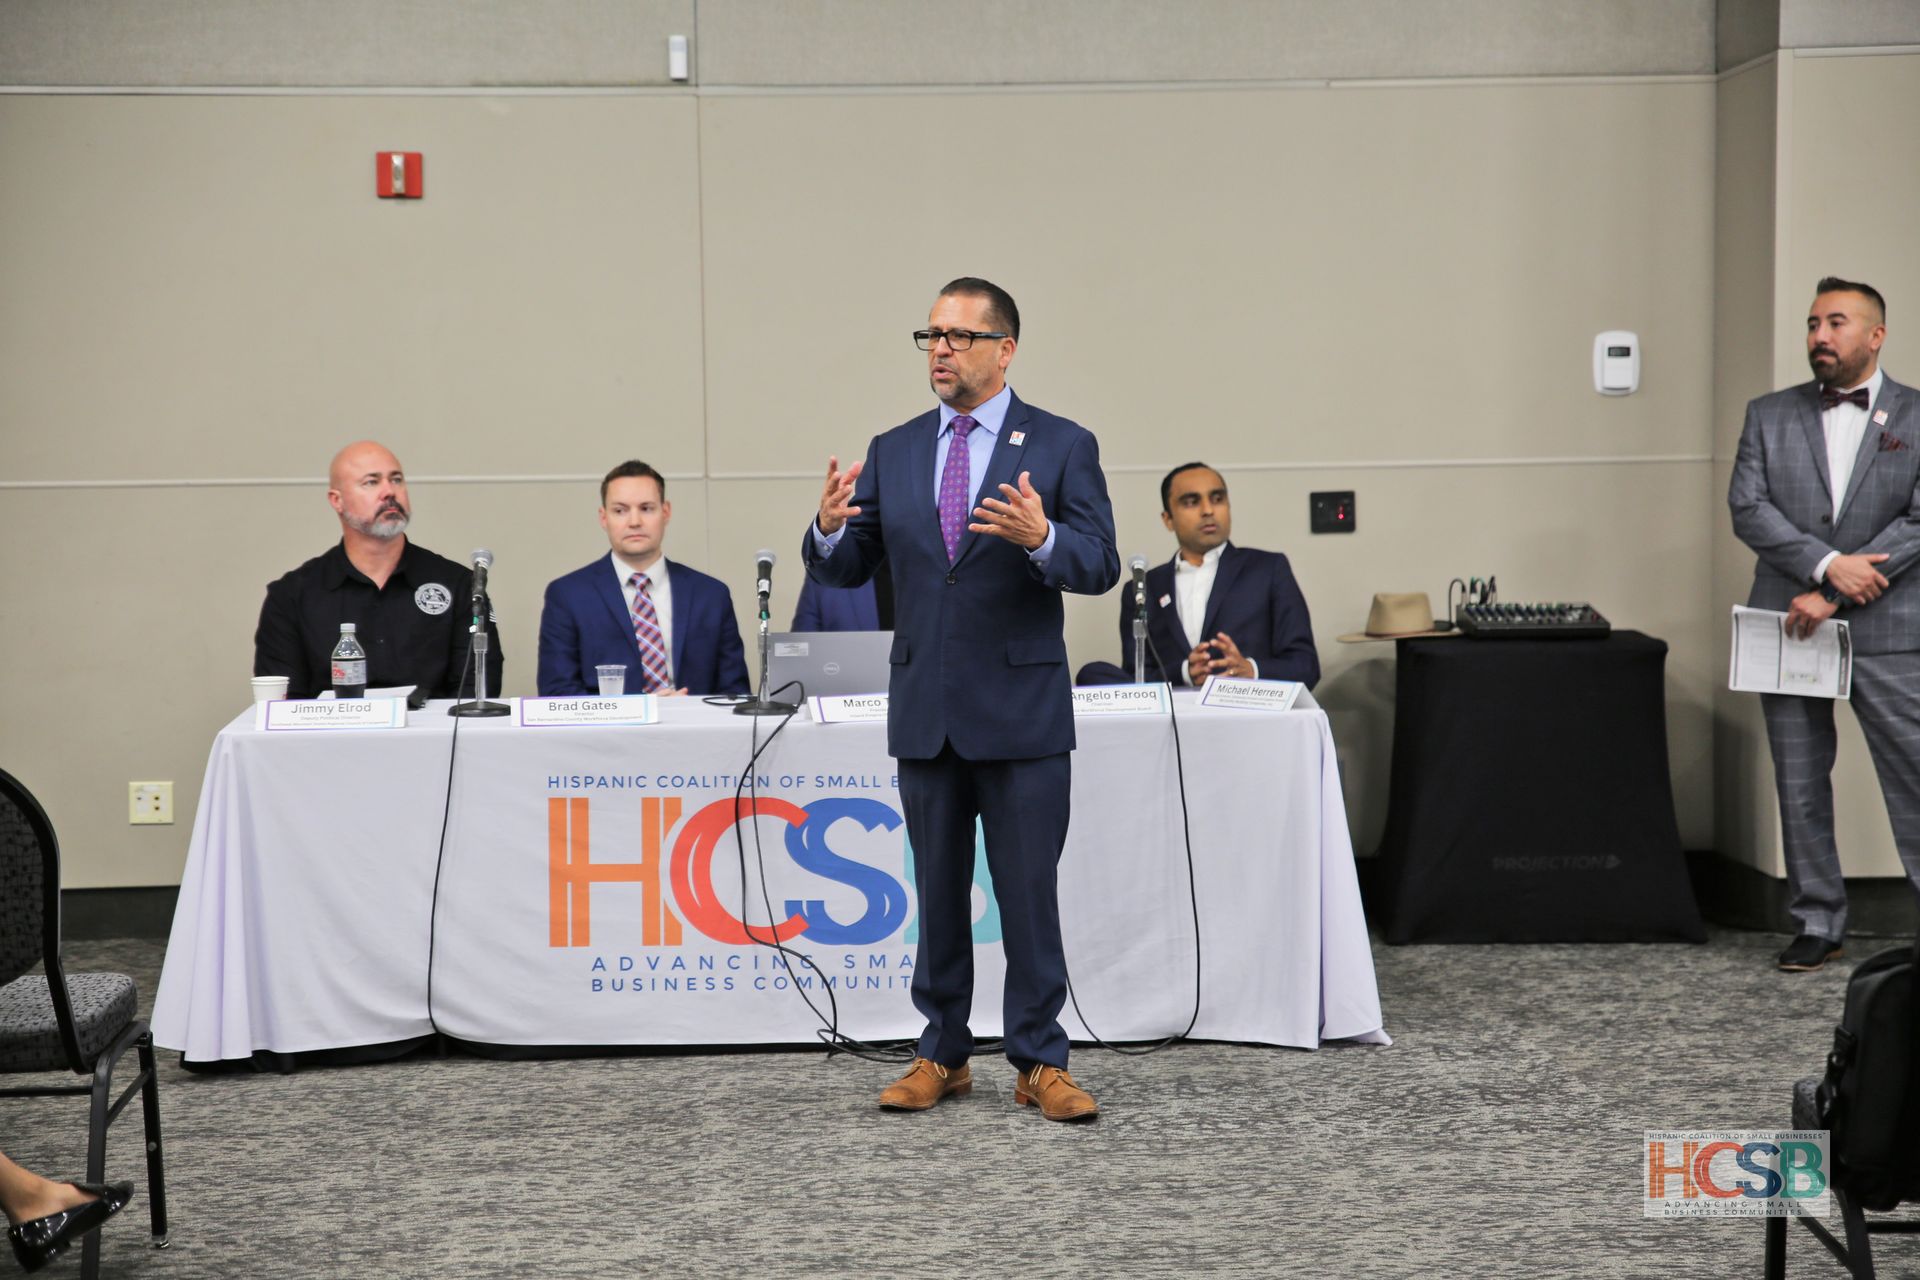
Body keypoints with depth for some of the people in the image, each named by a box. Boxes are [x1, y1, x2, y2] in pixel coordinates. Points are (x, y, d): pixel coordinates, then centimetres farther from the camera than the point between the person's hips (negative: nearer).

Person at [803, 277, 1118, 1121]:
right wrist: (829, 528, -17)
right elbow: (845, 571, 5)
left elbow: (1100, 567, -9)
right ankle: (942, 1055, 22)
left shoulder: (1062, 446, -2)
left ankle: (1039, 1062, 11)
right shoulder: (893, 452, 8)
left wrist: (1041, 538, -29)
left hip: (1021, 710, -3)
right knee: (938, 892, 12)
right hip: (925, 710, 4)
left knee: (1029, 891, 1)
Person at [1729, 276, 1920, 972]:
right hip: (1789, 625, 3)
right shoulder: (1769, 416, 9)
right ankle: (1817, 923, 16)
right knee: (1799, 784, 7)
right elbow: (1746, 507, -1)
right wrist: (1828, 564, -15)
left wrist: (1832, 597, -12)